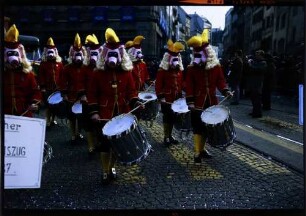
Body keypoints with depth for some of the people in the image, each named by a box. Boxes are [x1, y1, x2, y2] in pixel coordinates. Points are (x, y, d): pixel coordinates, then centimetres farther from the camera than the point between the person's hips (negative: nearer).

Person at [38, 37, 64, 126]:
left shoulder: (59, 63, 6)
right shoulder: (43, 64, -1)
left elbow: (62, 75, 6)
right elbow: (40, 75, -5)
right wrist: (42, 86, -11)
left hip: (57, 88, 3)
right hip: (47, 88, -3)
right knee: (48, 104, 0)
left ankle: (53, 119, 25)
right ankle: (48, 120, 8)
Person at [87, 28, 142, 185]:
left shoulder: (126, 72, 1)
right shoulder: (99, 73, -3)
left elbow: (131, 90, 4)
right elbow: (92, 93, -1)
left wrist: (135, 103, -15)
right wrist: (93, 112, -9)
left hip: (122, 113, 3)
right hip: (105, 114, -2)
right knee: (105, 142, 0)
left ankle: (112, 167, 32)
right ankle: (105, 172, 14)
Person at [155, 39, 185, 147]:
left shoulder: (179, 70, 8)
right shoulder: (162, 70, -10)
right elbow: (158, 84, -13)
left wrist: (180, 95, 13)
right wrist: (160, 96, -18)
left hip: (176, 98, 6)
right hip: (167, 98, -6)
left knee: (173, 117, 13)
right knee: (167, 117, 2)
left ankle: (170, 135, 27)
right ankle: (166, 137, 13)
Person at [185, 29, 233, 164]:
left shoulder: (216, 67, 3)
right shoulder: (192, 68, -4)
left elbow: (220, 81, 7)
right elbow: (189, 86, -6)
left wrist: (225, 91, -11)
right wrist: (190, 102, -13)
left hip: (211, 102, 4)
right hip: (198, 103, -3)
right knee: (198, 127, -2)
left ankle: (202, 149, 30)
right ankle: (197, 153, 6)